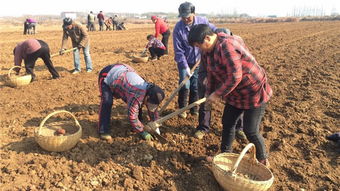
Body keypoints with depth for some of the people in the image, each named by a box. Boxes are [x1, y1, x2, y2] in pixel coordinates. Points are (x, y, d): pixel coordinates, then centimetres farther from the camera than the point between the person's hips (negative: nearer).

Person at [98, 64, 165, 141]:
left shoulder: (150, 89, -13)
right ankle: (103, 131, -13)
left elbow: (153, 110, 1)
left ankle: (136, 126, 19)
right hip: (107, 76, -7)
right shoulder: (136, 97, -38)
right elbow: (132, 117, -31)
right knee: (107, 102, -25)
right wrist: (143, 132, -21)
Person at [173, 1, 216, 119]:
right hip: (184, 61, -2)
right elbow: (178, 50, -18)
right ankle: (182, 108, 18)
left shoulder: (203, 21, -12)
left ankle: (194, 109, 26)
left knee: (196, 86, 9)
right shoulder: (178, 28, -19)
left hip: (198, 60, 2)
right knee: (184, 85, -2)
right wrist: (185, 67, -22)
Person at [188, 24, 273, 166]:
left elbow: (235, 76, -31)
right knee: (227, 122, 14)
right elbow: (212, 72, 11)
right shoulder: (210, 49, 1)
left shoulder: (226, 46, -29)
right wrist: (209, 92, 7)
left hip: (254, 92, -9)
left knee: (250, 131, -1)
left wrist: (217, 94, -22)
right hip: (236, 93, 9)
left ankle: (263, 160, 24)